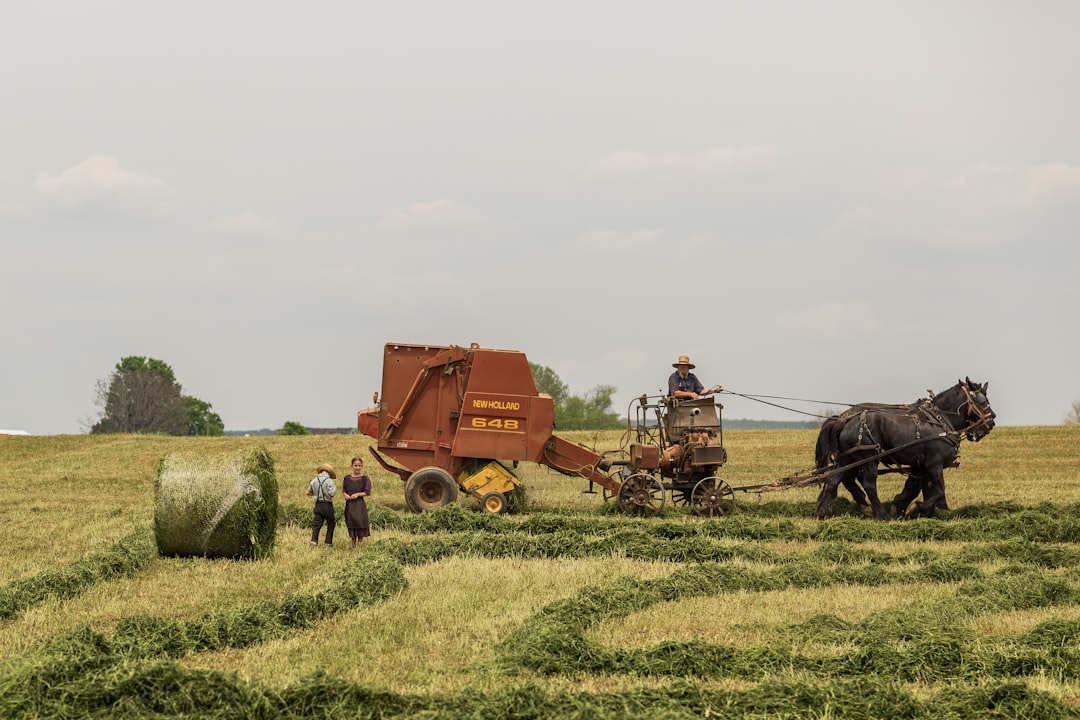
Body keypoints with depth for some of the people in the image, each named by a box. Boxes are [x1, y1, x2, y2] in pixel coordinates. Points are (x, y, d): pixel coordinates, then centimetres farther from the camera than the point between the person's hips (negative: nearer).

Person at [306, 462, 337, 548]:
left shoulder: (314, 480, 3)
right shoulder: (329, 481, -12)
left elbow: (308, 492, 9)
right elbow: (331, 493, -22)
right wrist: (335, 488, -1)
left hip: (318, 505, 3)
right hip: (327, 505, -3)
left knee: (316, 524, 4)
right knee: (330, 525, 12)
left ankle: (314, 540, -13)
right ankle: (328, 543, 11)